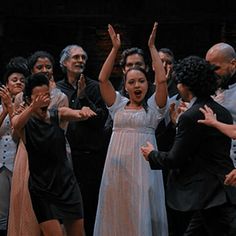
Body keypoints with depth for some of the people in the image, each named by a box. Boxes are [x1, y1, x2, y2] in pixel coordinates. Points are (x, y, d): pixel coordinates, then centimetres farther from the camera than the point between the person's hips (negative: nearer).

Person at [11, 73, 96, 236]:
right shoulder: (25, 121, -8)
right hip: (41, 189, -3)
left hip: (67, 184, 3)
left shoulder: (59, 115, -2)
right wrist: (33, 108, -52)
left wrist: (83, 112, -48)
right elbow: (17, 125, -31)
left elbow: (75, 114, -22)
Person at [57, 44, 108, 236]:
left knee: (89, 204, -3)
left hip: (91, 155, -2)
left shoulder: (94, 87, 2)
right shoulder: (57, 88, 9)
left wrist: (83, 98, -14)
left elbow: (101, 119, -6)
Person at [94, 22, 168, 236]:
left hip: (143, 165, -2)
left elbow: (162, 80, -9)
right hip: (117, 166, 3)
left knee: (142, 213, 0)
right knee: (117, 213, 6)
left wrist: (152, 47, -7)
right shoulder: (118, 105, 11)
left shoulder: (153, 106, 5)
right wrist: (115, 48, -2)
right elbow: (103, 79, 3)